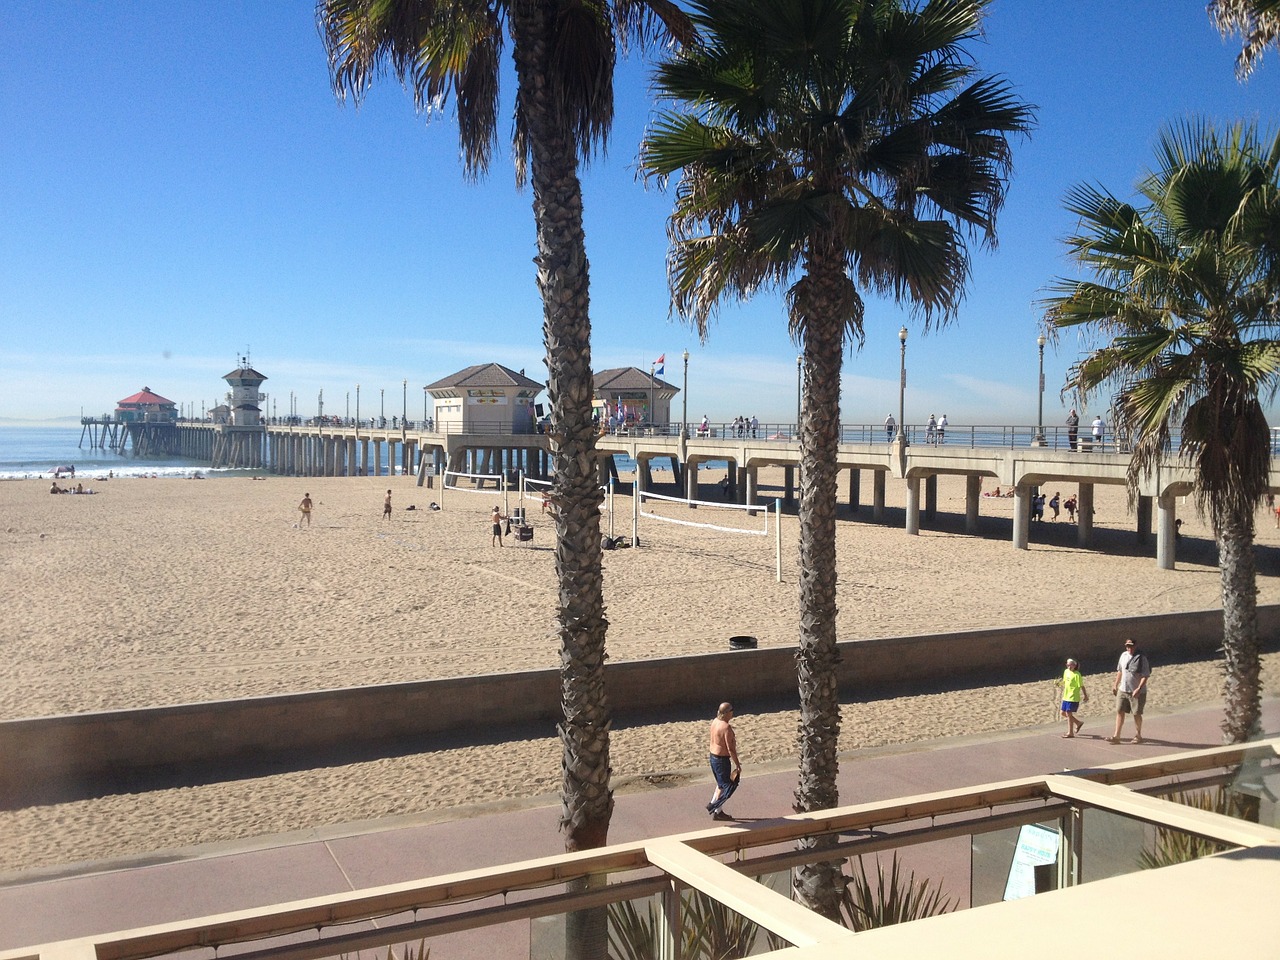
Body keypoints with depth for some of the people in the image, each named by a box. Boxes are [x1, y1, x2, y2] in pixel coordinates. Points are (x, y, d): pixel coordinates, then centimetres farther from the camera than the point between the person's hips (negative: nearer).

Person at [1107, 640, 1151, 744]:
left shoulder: (1141, 658, -14)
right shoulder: (1124, 655, 6)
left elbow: (1145, 676, -16)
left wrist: (1139, 689, -24)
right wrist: (1115, 685, 16)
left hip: (1136, 692, -6)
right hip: (1122, 690, 6)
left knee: (1136, 714, 7)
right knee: (1119, 712, 2)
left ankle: (1138, 736, 23)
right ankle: (1116, 736, 5)